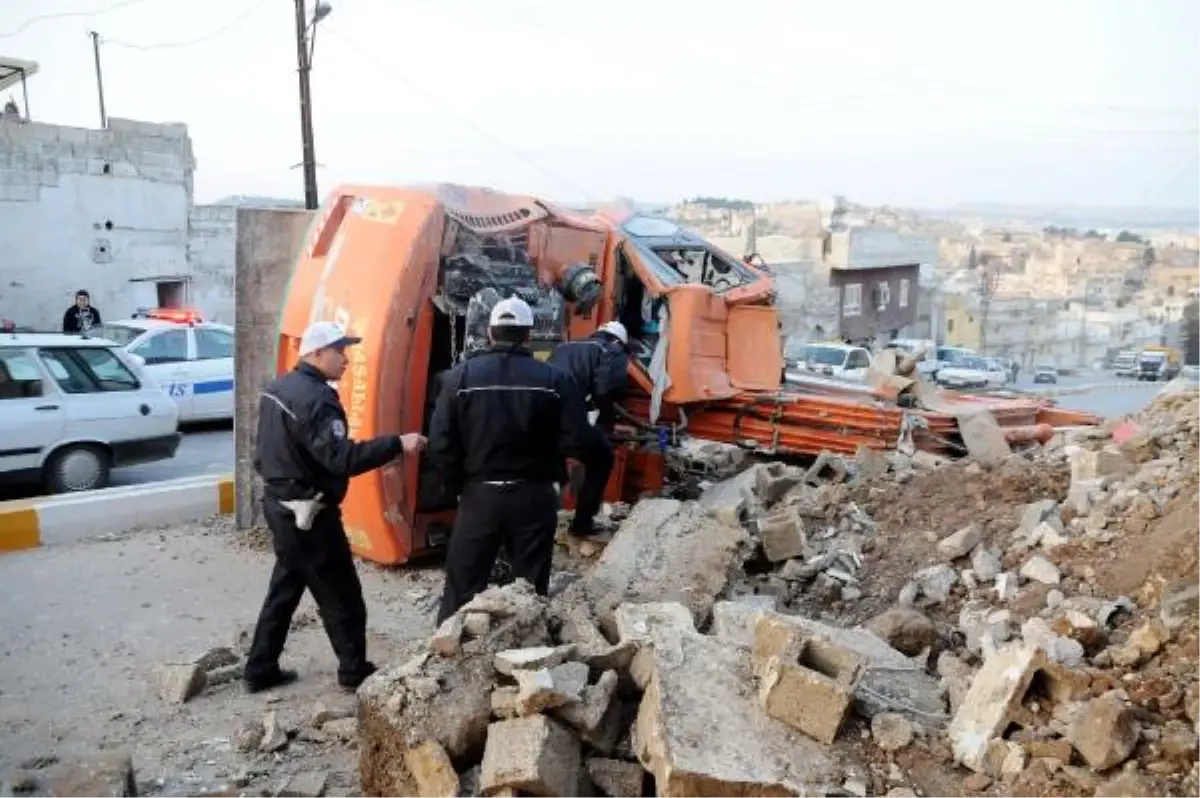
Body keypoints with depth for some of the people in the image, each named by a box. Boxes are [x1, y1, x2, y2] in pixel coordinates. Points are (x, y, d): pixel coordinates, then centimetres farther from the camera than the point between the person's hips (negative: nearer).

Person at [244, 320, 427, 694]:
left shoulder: (277, 389, 9)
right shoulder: (315, 399, -23)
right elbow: (341, 459, -31)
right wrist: (397, 444, -31)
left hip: (280, 504, 10)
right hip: (309, 513, -10)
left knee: (284, 589, 18)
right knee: (341, 596, 3)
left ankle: (260, 670, 24)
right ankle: (354, 670, 14)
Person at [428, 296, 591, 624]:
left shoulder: (462, 376, -6)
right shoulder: (555, 379, -8)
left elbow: (440, 445, -9)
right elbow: (575, 443, -11)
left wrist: (460, 486, 5)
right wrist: (545, 466, 8)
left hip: (479, 495, 0)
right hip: (534, 496, 0)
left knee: (462, 591, 13)